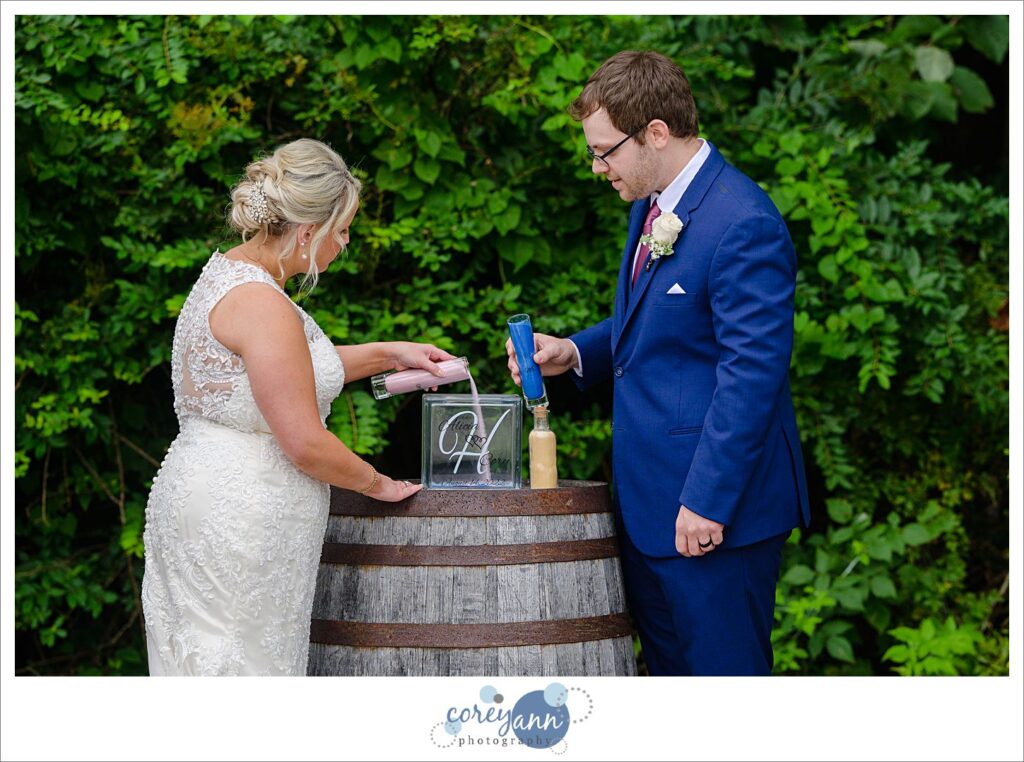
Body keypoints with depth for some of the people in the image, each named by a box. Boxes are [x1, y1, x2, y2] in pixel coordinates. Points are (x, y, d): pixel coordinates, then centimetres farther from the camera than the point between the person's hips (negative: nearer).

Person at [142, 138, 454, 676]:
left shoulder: (229, 271, 12)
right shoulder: (261, 303, -19)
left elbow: (292, 371, 30)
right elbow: (306, 444, -19)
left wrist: (390, 354, 28)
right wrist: (378, 484, -2)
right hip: (239, 522, -10)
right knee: (239, 669, -6)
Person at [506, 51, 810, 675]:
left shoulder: (743, 224, -19)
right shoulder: (652, 206, 12)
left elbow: (752, 373, -22)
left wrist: (707, 501, -22)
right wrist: (575, 354, 7)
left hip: (715, 506, -10)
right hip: (649, 504, 10)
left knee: (723, 667, -2)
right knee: (667, 665, 16)